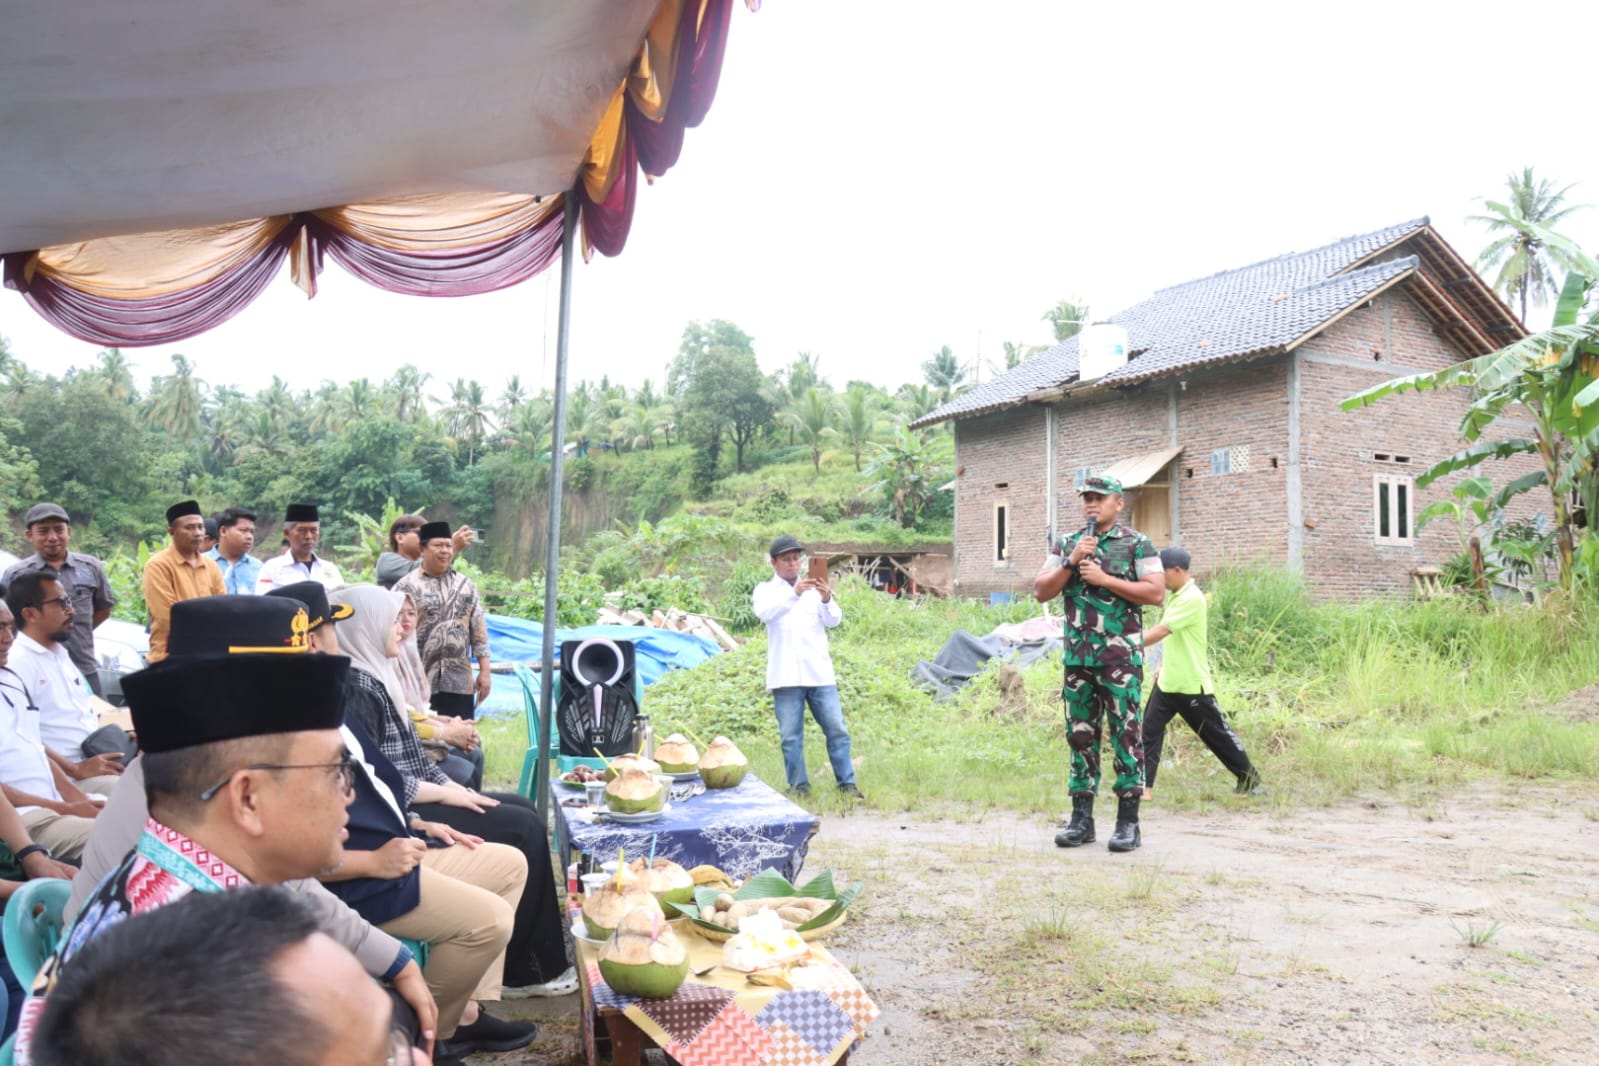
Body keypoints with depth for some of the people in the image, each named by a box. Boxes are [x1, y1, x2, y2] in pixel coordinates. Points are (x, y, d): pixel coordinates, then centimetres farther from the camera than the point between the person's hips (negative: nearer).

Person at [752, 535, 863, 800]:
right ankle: (799, 786, 13)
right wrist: (794, 594, -33)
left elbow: (834, 621, -2)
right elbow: (765, 613, -17)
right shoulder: (765, 590, 5)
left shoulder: (814, 589, 10)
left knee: (837, 730, 2)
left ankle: (847, 783, 11)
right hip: (786, 676, -2)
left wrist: (827, 600, -24)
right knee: (791, 736, 2)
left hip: (819, 673, 2)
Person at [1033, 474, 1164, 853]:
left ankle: (1128, 821, 3)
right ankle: (1081, 818, 14)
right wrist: (1071, 562, -7)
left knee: (1125, 733, -4)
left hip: (1120, 656, -4)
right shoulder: (1066, 545, 13)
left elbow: (1156, 592, -8)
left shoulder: (1137, 544, 1)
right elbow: (1041, 592, 7)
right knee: (1080, 734, 7)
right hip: (1077, 656, 4)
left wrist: (1105, 579, -13)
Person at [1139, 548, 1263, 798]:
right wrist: (1163, 665, 16)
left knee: (1216, 733, 5)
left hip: (1191, 684, -8)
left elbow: (1161, 631, -26)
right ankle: (1144, 787, 2)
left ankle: (1250, 780, 21)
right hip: (1167, 682, 8)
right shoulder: (1173, 596, 10)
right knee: (1150, 730, 1)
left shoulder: (1192, 598, -20)